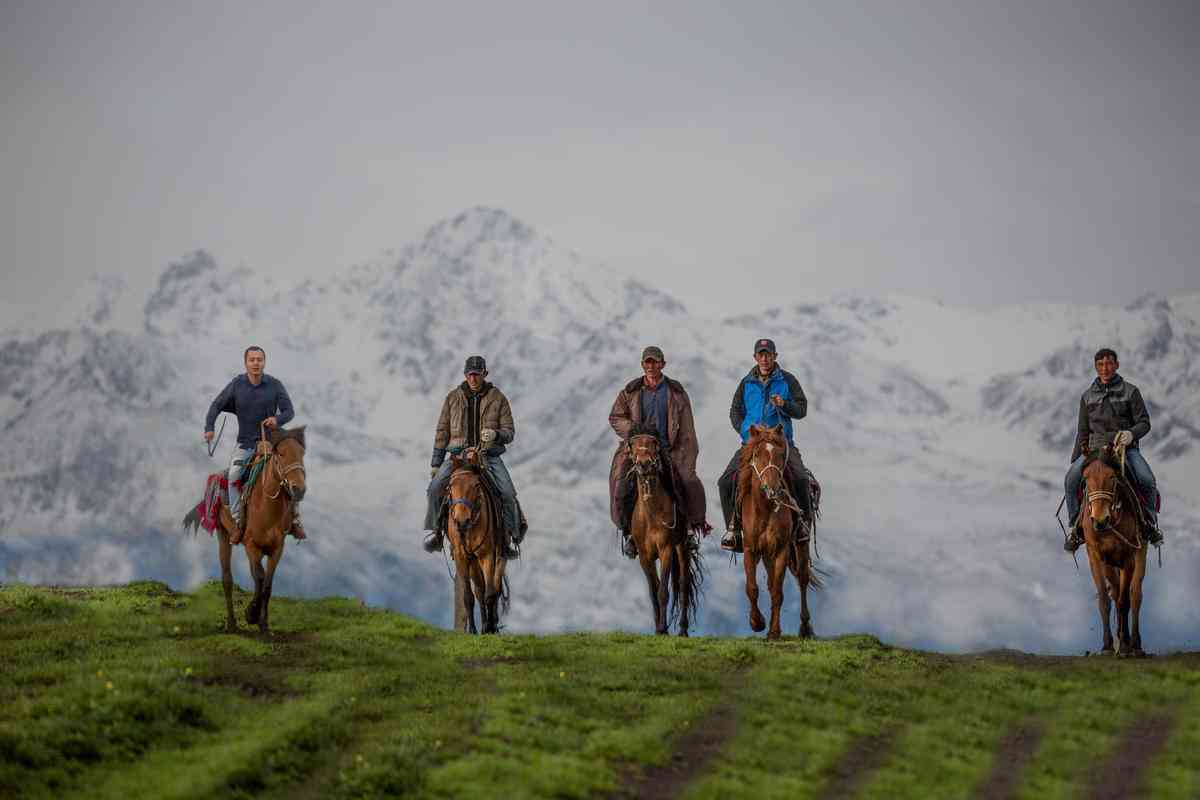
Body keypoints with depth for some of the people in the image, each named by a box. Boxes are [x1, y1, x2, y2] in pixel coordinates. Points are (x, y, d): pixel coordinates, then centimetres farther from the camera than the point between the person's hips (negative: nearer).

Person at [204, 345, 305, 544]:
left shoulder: (275, 385, -6)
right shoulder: (237, 384, -5)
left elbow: (289, 411, -7)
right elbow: (217, 406, 2)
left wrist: (278, 419, -30)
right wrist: (209, 427, -13)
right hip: (245, 444, 0)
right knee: (234, 475, -25)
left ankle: (295, 520, -2)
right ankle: (238, 522, -18)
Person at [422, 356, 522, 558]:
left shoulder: (498, 398, 4)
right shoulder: (453, 397, 9)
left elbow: (509, 431, 4)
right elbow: (442, 432, 13)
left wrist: (496, 434, -20)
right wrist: (435, 463, 10)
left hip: (489, 456, -1)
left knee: (508, 494, -23)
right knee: (435, 487, -23)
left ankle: (510, 538, -8)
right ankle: (434, 532, -11)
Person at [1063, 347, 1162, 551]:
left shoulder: (1130, 392, 5)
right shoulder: (1088, 397, 13)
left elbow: (1144, 422, 1)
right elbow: (1082, 432, 17)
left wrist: (1131, 434, -21)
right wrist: (1074, 461, 10)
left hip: (1127, 448, -2)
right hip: (1095, 448, 2)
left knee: (1147, 481, -27)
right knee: (1071, 479, -24)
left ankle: (1150, 521, -3)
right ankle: (1075, 526, -13)